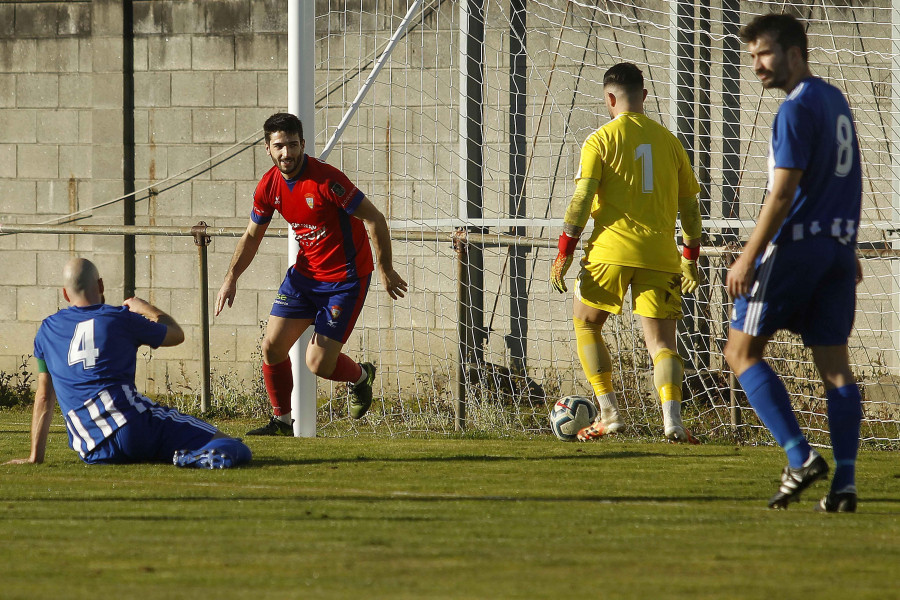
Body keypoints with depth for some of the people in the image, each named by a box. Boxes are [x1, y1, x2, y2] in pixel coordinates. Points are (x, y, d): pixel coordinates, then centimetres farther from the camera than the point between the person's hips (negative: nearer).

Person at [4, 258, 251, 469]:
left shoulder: (48, 330, 16)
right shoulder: (120, 319, 7)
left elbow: (43, 397, 20)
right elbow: (176, 334, 26)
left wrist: (35, 457, 27)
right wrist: (146, 308, 45)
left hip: (94, 453, 4)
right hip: (135, 425, -4)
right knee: (236, 449, -8)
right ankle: (199, 457, -40)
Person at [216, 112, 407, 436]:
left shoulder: (326, 180, -24)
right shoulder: (269, 186, -4)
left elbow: (374, 218, -17)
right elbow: (252, 235, 12)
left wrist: (385, 270, -12)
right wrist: (231, 278, 0)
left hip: (345, 279, -6)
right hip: (305, 273, 6)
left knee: (318, 363, -9)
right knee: (272, 346, -3)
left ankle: (361, 376, 25)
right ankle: (282, 421, 16)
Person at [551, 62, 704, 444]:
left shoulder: (601, 140, 0)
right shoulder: (668, 140, 12)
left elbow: (582, 200, -7)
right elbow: (689, 205, 15)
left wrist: (564, 254, -2)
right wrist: (690, 260, 23)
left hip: (612, 250, -3)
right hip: (660, 253, 3)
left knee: (586, 327, 16)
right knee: (661, 341, 3)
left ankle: (609, 414, 7)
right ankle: (672, 417, -20)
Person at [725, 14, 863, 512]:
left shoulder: (797, 110, -14)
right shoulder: (835, 100, 14)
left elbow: (782, 193, -18)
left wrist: (748, 258, -17)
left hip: (794, 245, -8)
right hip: (839, 245, 8)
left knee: (741, 352, 2)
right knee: (834, 363, 4)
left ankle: (801, 458, -9)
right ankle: (844, 483, -4)